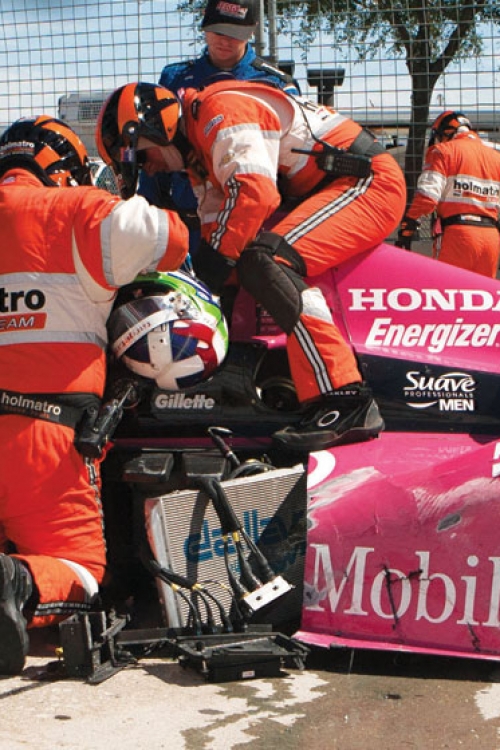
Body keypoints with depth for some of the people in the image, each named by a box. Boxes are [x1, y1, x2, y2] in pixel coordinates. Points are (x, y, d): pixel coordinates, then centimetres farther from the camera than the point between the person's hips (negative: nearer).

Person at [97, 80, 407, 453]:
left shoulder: (221, 110, -14)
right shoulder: (200, 149, 18)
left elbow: (255, 190, -29)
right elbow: (216, 222, 15)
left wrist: (214, 260, -25)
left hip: (371, 182, -11)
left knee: (267, 261, -29)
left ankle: (345, 400, -33)